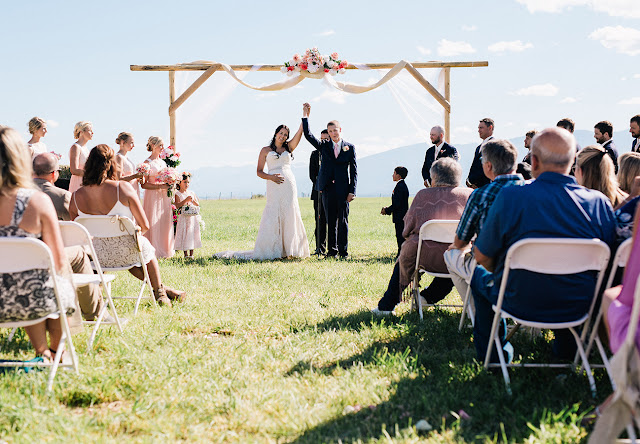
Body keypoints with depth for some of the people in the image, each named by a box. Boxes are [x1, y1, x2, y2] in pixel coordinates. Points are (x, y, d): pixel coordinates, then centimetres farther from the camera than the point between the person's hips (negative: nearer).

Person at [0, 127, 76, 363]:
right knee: (61, 286, 32)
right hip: (36, 299, -3)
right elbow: (59, 261, -10)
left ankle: (42, 352, 44)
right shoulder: (37, 201, -17)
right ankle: (56, 351, 49)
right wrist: (64, 276, 13)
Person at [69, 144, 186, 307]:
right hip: (126, 254, -3)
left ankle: (160, 288, 47)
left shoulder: (76, 197, -9)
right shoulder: (123, 188, -18)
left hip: (98, 257, 3)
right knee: (147, 248, 34)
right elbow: (145, 225, -11)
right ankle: (159, 290, 49)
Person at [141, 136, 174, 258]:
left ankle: (164, 249, 16)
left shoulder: (162, 162, 13)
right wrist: (160, 186, -19)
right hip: (153, 196, -7)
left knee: (165, 222, 8)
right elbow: (144, 184, -13)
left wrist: (169, 185, 5)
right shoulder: (148, 163, -9)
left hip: (164, 196, 7)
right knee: (153, 224, -5)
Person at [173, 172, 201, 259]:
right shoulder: (177, 194, -1)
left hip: (192, 217, 3)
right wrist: (186, 200, -21)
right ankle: (185, 254, 4)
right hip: (183, 217, -3)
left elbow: (198, 205, 10)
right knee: (184, 234, -4)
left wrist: (193, 201, -9)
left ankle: (191, 254, 5)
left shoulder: (192, 193, 11)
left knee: (192, 234, 1)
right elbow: (177, 205, -13)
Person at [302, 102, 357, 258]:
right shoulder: (324, 146, 10)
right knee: (330, 221, 5)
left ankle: (343, 251, 5)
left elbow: (354, 170, 5)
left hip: (343, 189, -1)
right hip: (327, 188, 2)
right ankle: (332, 250, 11)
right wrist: (305, 116, -9)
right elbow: (308, 135, -1)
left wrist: (352, 191, -2)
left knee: (343, 221, 0)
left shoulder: (349, 147, 7)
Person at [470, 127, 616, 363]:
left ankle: (490, 352, 35)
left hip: (522, 304, -2)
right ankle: (565, 349, 50)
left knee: (480, 274, 28)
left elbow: (482, 256, -9)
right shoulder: (600, 203, -10)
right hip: (578, 307, 3)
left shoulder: (511, 197, -18)